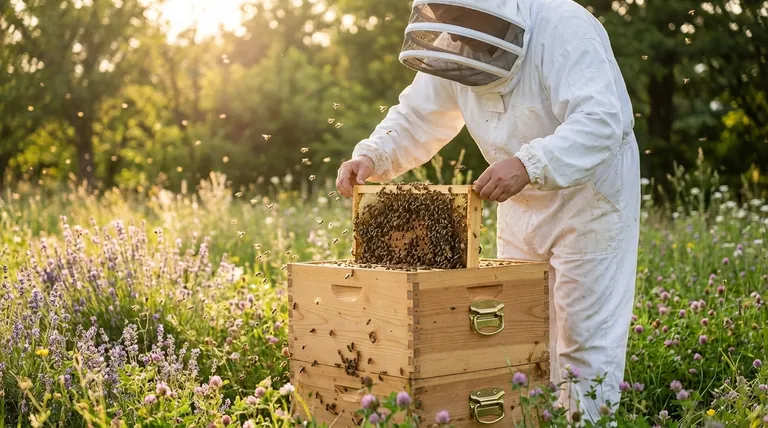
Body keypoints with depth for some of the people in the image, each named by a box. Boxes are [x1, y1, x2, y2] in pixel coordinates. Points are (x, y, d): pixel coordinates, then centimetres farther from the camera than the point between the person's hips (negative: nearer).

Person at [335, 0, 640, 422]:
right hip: (522, 203, 7)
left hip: (590, 195, -7)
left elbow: (602, 119, -38)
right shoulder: (452, 50, -6)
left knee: (587, 337, -3)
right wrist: (370, 157, -17)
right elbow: (415, 119, 2)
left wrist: (530, 164, -52)